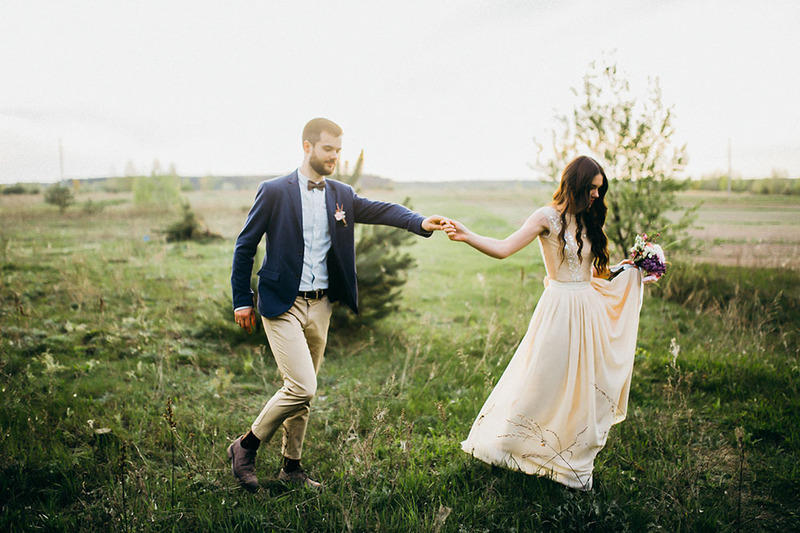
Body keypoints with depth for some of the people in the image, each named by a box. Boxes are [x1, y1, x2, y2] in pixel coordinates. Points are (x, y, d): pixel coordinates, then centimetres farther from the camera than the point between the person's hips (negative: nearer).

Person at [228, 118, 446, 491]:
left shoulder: (341, 194, 8)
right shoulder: (275, 191, -5)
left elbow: (381, 210, -6)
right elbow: (245, 246, -1)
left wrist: (420, 223, -25)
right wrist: (242, 300, -2)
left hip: (320, 305, 5)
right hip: (283, 305, -5)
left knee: (302, 390, 13)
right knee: (302, 387, -13)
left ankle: (291, 466, 28)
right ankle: (246, 446, 9)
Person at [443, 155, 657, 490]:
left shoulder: (587, 221, 12)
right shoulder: (548, 217, -8)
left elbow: (593, 271, 15)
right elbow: (503, 248, -18)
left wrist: (634, 271, 15)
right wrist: (466, 236, -32)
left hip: (588, 310, 7)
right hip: (560, 309, -7)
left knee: (582, 384, 12)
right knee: (542, 381, -1)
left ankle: (571, 459, 27)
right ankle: (503, 444, 18)